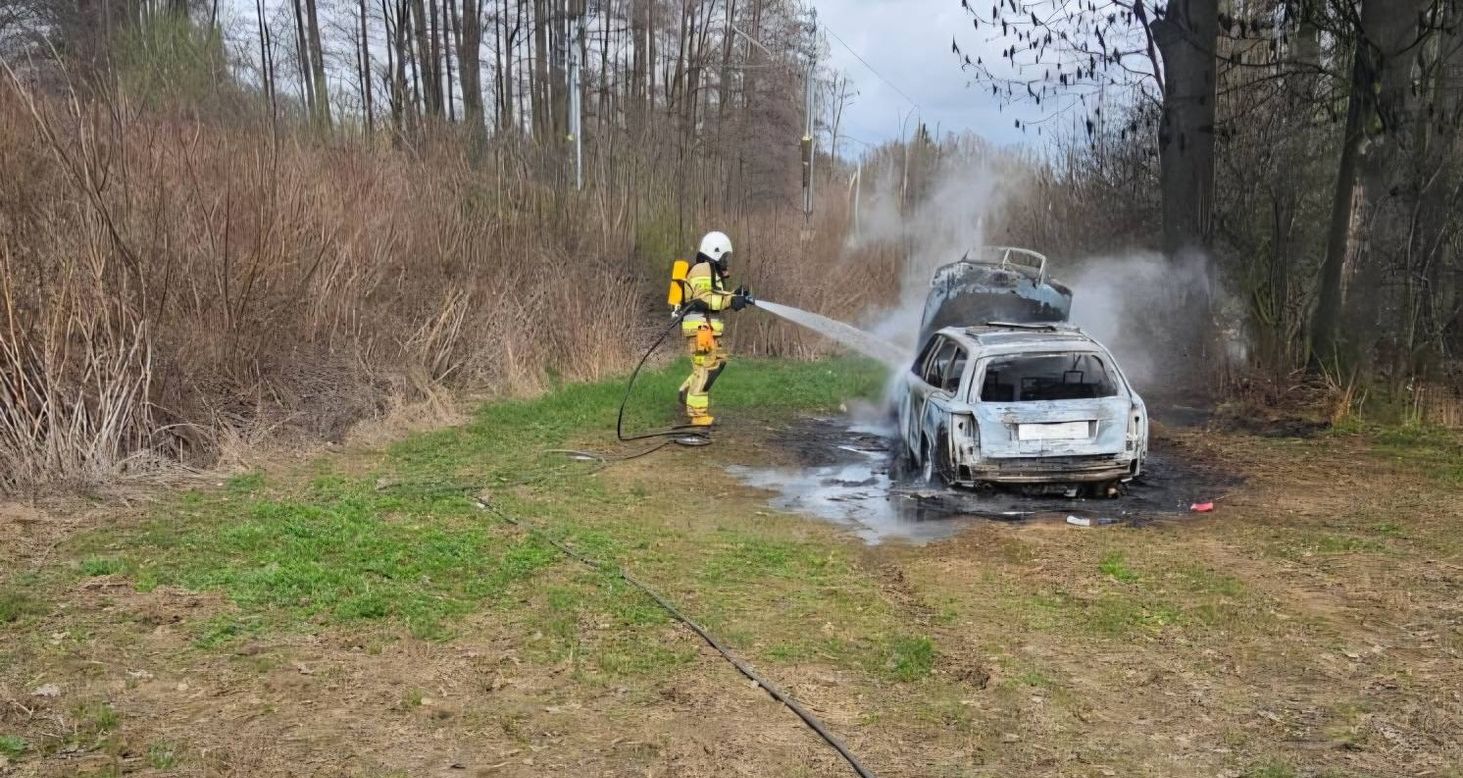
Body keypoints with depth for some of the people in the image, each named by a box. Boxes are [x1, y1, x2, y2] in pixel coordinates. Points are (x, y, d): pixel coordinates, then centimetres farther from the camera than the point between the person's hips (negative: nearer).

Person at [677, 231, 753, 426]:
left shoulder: (710, 270, 21)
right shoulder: (703, 269, -12)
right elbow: (702, 298, -23)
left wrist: (734, 295, 10)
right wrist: (731, 301, -24)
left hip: (707, 327, 11)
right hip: (700, 326, -11)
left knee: (718, 361, 17)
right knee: (705, 367, -9)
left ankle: (688, 392, 21)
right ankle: (698, 414, -7)